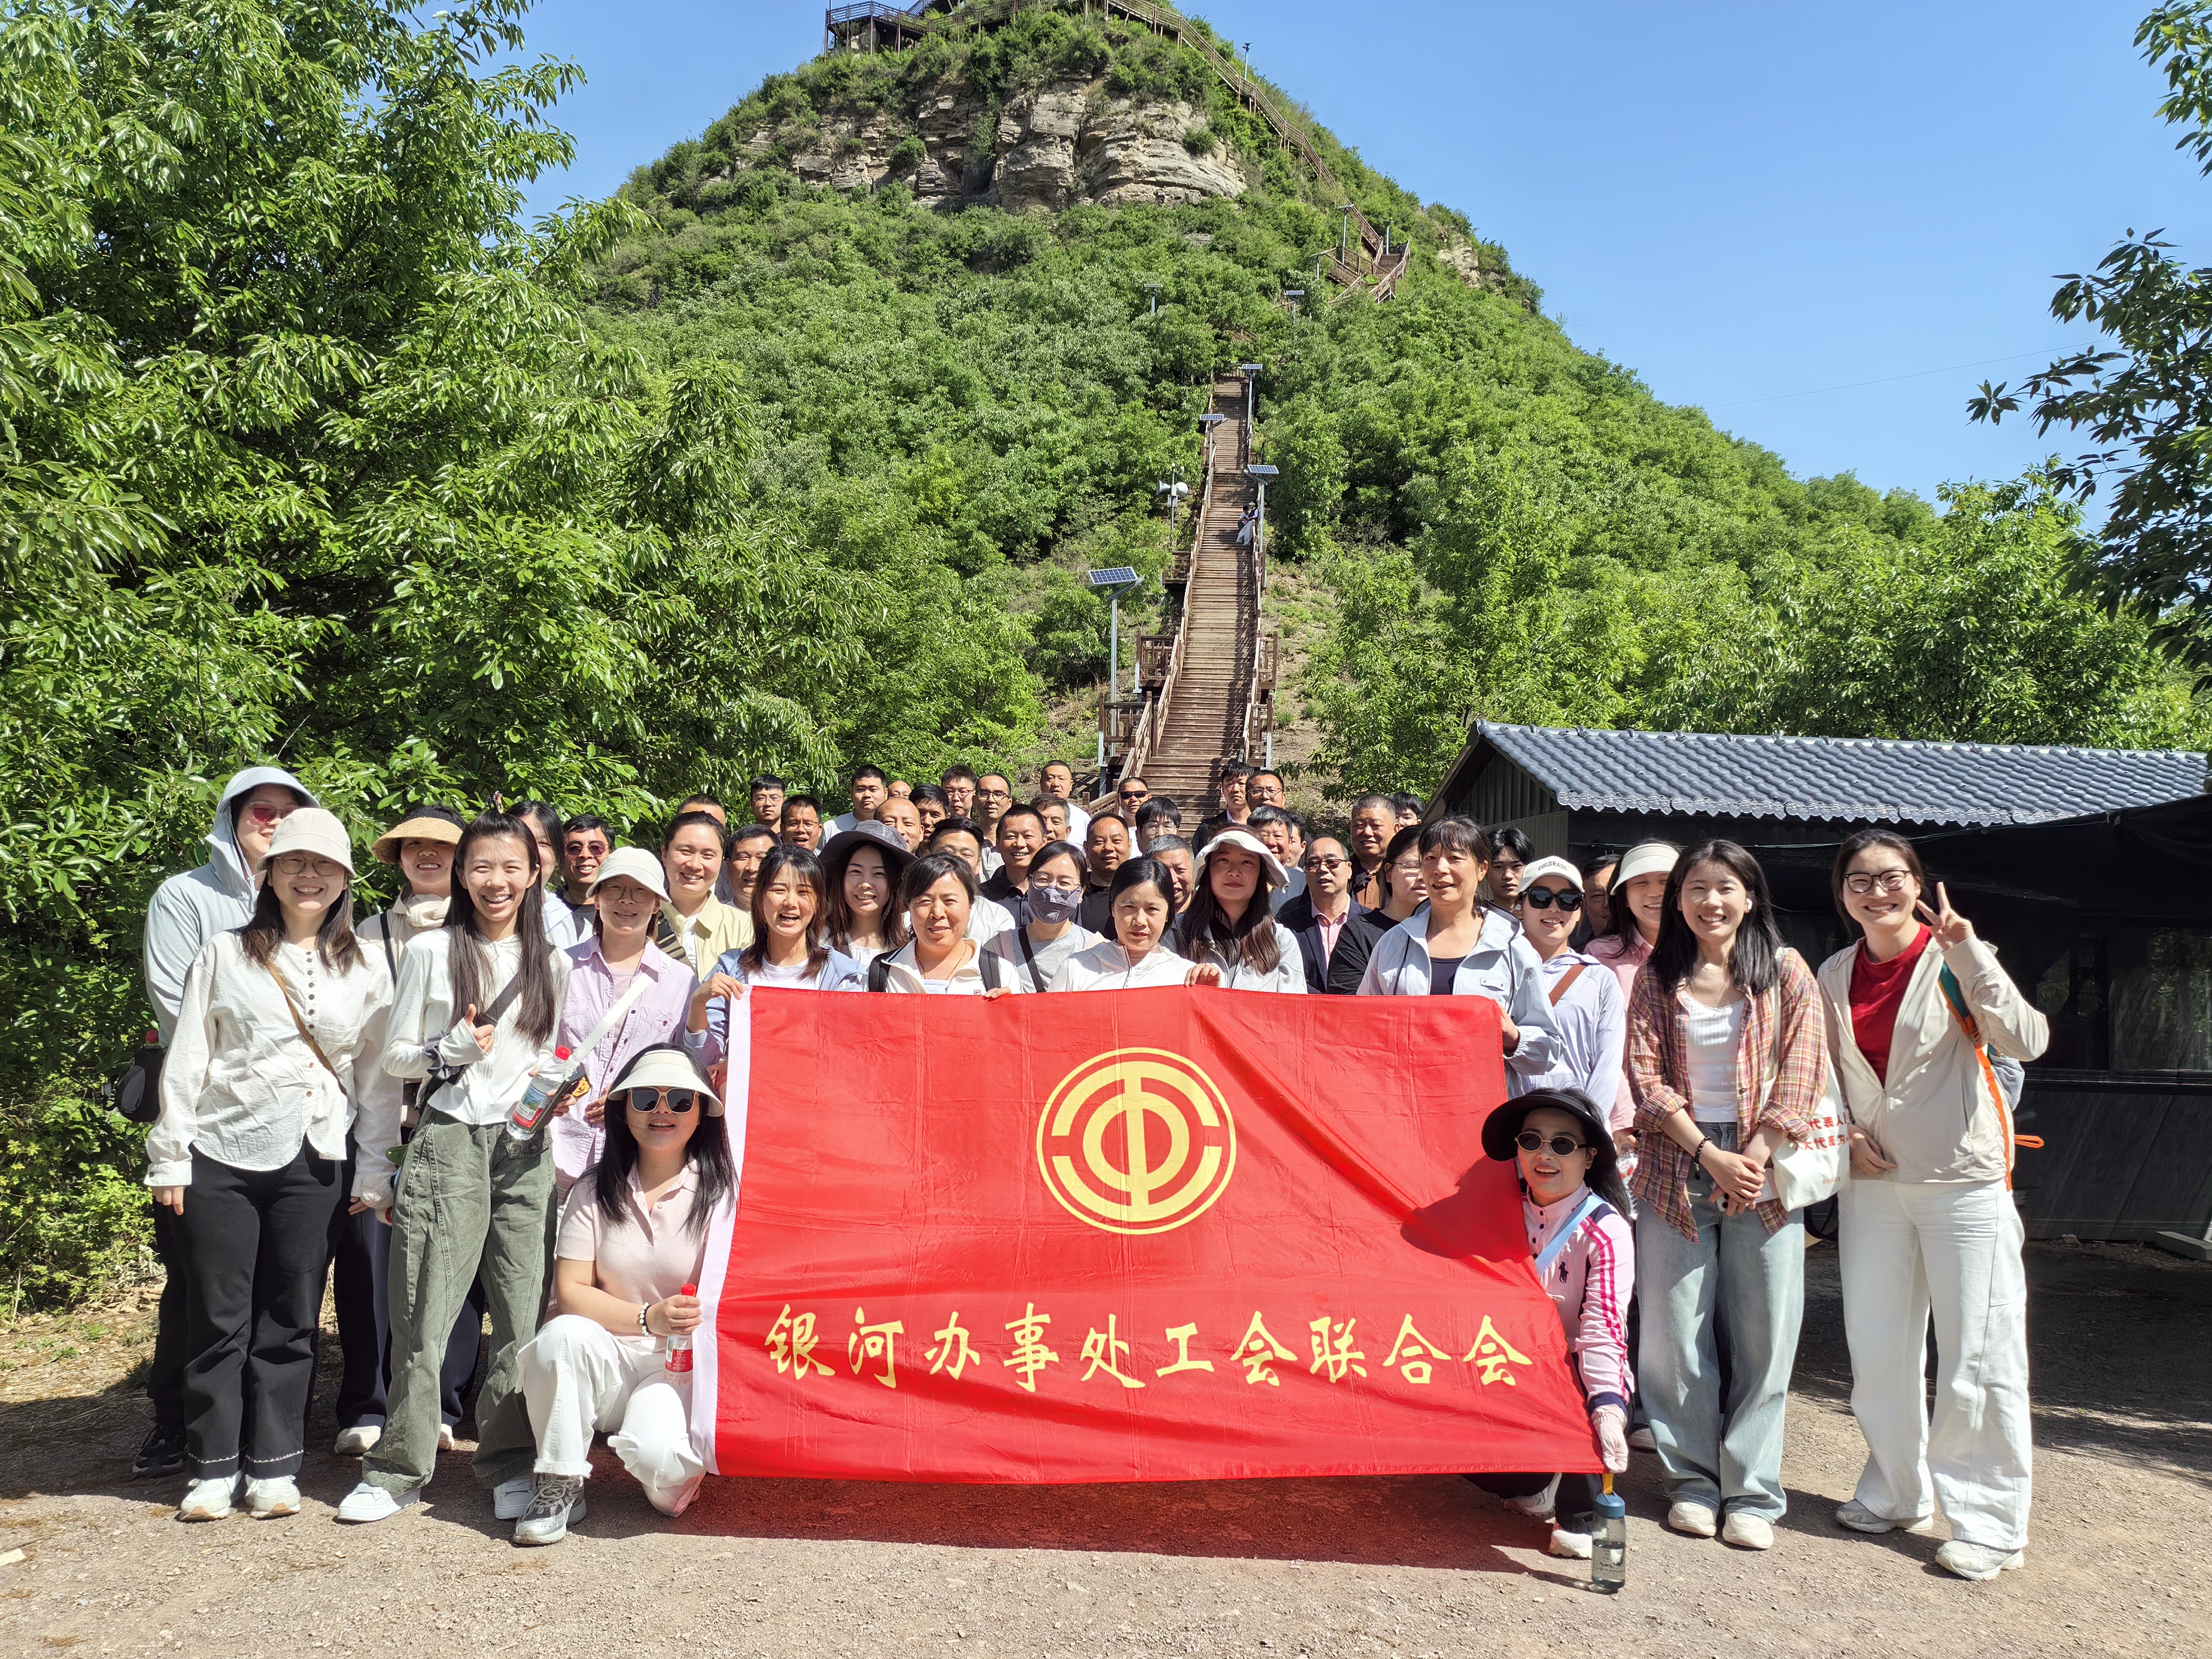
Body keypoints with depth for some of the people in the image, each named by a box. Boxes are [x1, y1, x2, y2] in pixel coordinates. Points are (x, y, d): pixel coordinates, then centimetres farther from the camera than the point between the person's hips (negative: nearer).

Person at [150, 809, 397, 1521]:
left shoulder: (366, 971, 6)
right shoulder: (224, 955, 5)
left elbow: (380, 1078, 6)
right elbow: (186, 1059, 5)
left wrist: (375, 1169, 3)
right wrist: (170, 1156, 1)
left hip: (314, 1163, 0)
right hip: (221, 1155, 0)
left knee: (291, 1321, 6)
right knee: (218, 1317, 4)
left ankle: (275, 1468, 17)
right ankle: (213, 1468, 17)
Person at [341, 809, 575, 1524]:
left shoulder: (552, 965, 12)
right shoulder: (430, 951, 2)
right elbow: (394, 1056, 4)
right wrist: (454, 1050, -14)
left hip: (526, 1146, 3)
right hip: (448, 1140, -2)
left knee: (525, 1314, 1)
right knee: (425, 1313, -1)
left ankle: (509, 1464, 15)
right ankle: (399, 1468, 15)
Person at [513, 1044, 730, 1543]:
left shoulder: (721, 1194, -4)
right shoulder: (594, 1194, 4)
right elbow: (570, 1292, -4)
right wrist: (648, 1318, -18)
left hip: (684, 1368, -2)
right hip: (609, 1360, 3)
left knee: (656, 1455, -31)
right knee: (564, 1335, -30)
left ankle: (674, 1467, 8)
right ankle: (558, 1487, -12)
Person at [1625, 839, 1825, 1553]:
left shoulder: (1785, 971, 3)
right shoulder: (1657, 976, 5)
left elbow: (1800, 1073, -1)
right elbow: (1647, 1077, -1)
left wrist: (1755, 1157, -12)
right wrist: (1711, 1156, -10)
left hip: (1764, 1169, 0)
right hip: (1676, 1167, 1)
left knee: (1763, 1333, 2)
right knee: (1675, 1330, 3)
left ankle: (1752, 1492, 13)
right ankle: (1692, 1479, 17)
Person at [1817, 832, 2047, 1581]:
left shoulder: (1954, 960, -8)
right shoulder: (1835, 975, 6)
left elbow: (2027, 1041, -23)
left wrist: (1967, 950, -27)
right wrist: (1845, 1133, 1)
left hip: (1964, 1178, -5)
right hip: (1874, 1178, 5)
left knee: (1980, 1355, 1)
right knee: (1878, 1345, 14)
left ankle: (1989, 1523, 14)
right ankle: (1895, 1492, 31)